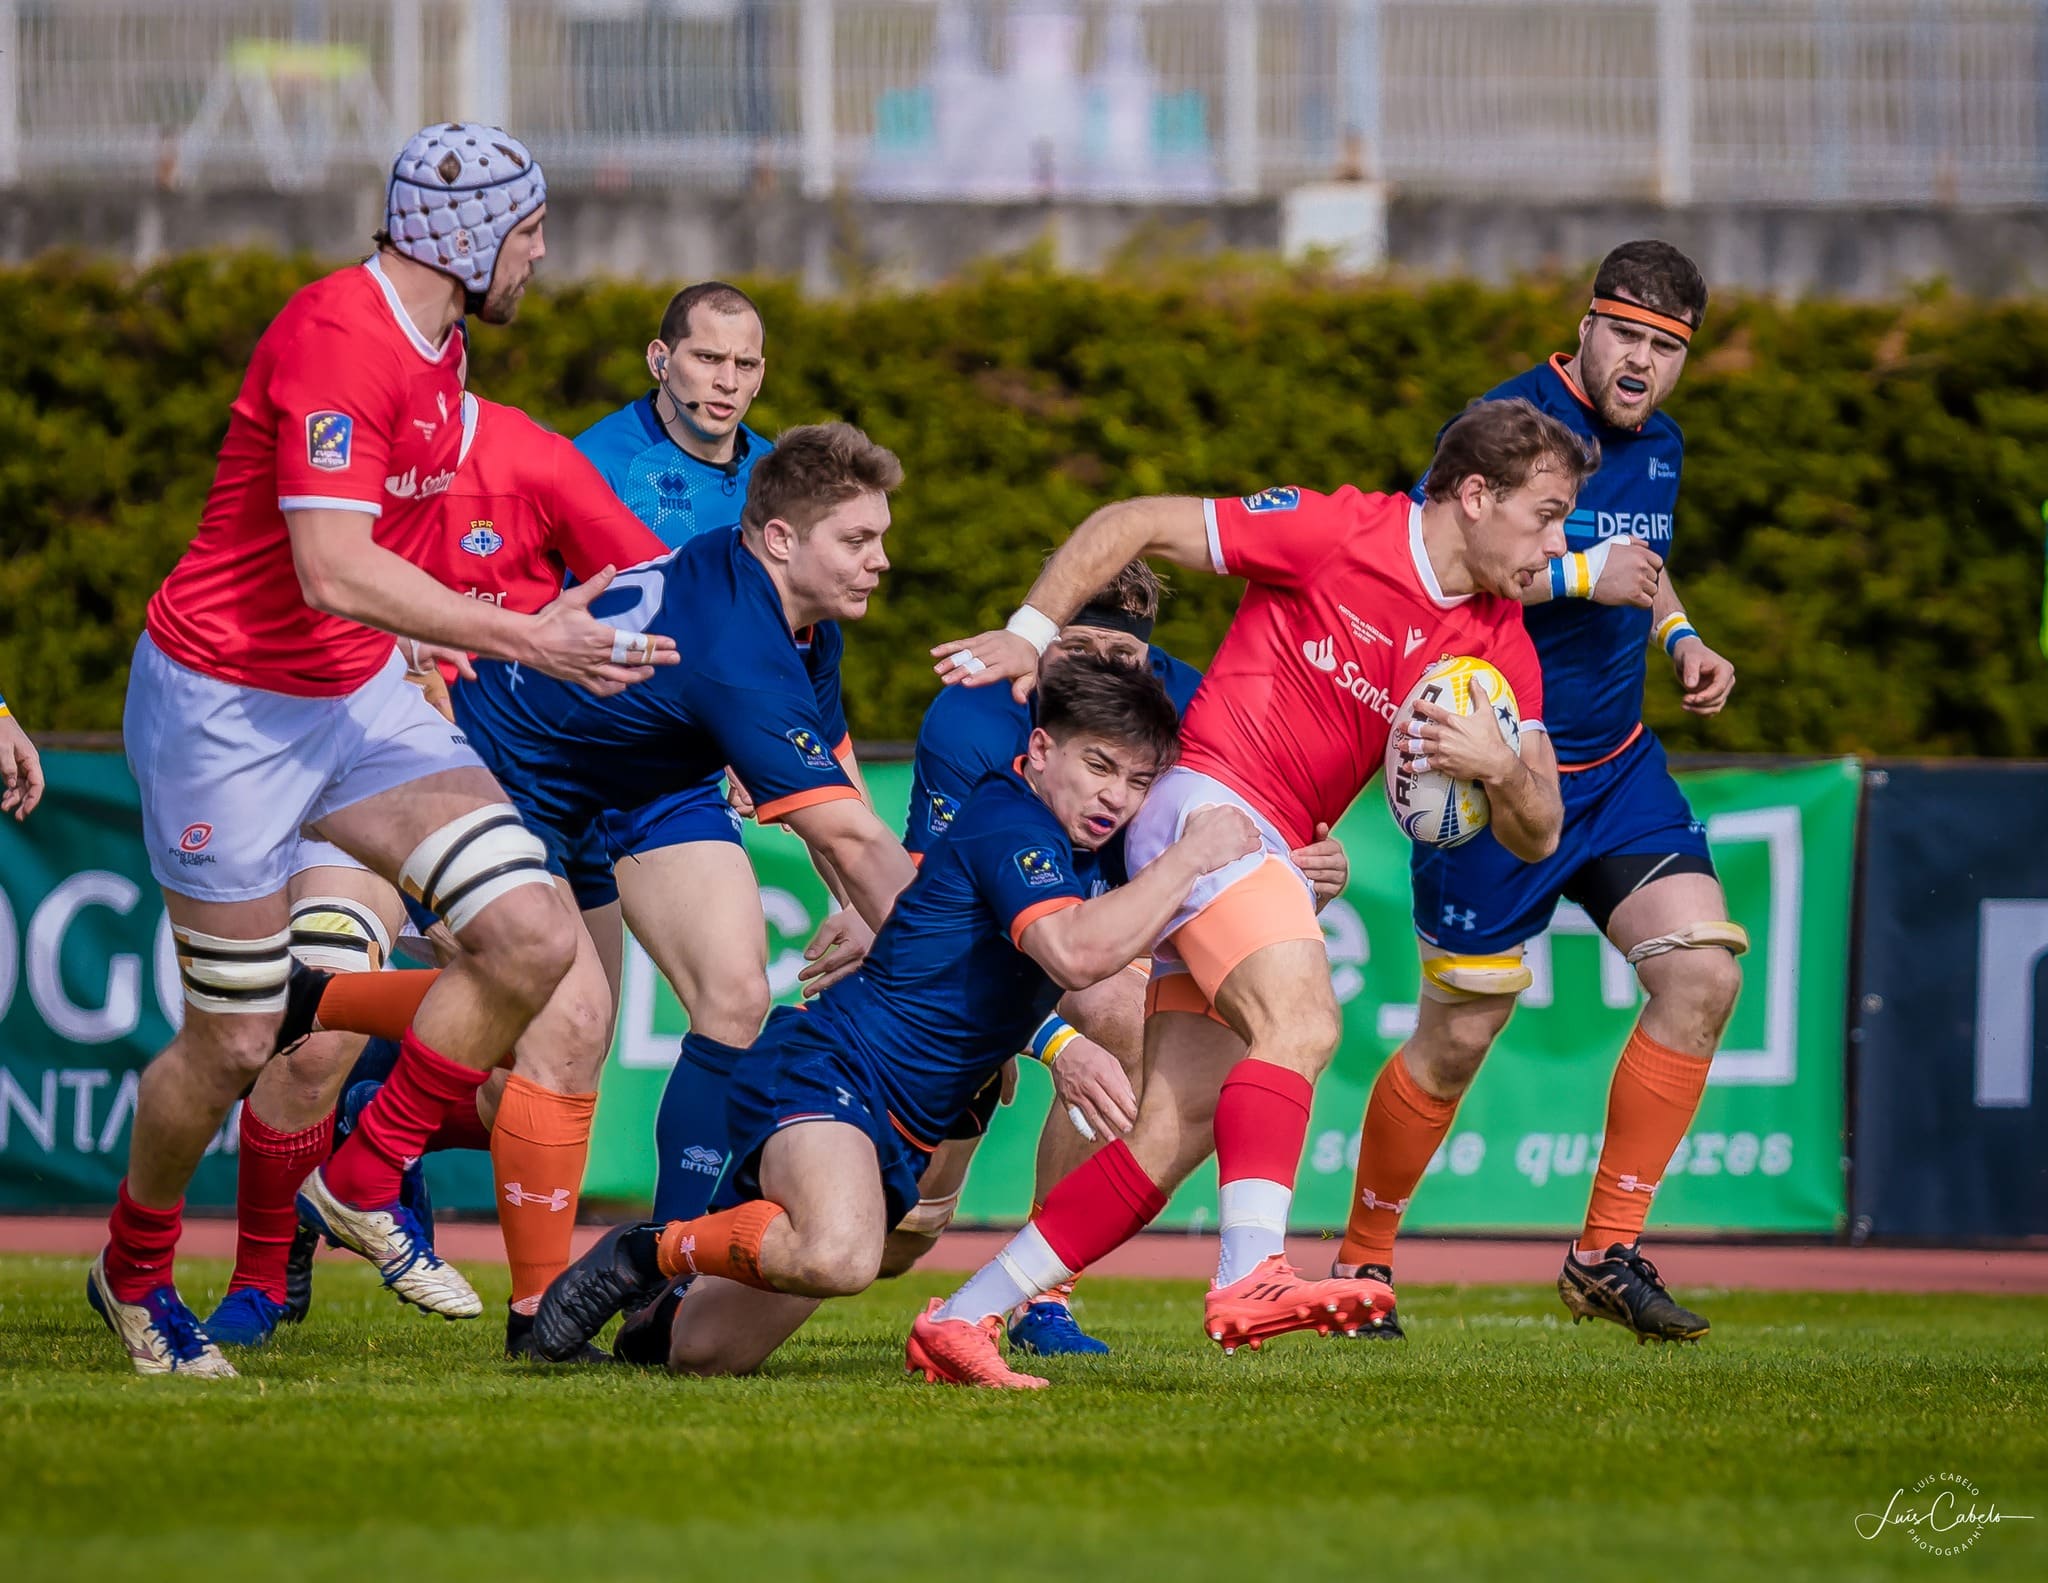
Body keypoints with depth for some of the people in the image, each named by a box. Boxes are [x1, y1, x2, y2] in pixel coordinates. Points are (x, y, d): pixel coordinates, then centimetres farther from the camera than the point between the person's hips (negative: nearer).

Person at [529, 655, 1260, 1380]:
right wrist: (1189, 857, -25)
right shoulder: (1008, 822, -16)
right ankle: (655, 1250, -13)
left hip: (899, 1140, 10)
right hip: (827, 1072, -10)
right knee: (838, 1258, -41)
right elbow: (1075, 953, -34)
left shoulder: (1095, 848, 12)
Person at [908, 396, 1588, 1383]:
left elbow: (1536, 833, 9)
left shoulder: (1503, 647, 10)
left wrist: (1504, 769, -13)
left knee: (1176, 1136, -2)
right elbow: (1130, 525, -2)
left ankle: (960, 1320, 2)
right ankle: (1250, 1276, -45)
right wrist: (1031, 635, -7)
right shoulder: (1339, 533, -9)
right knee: (1300, 1022, -31)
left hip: (1271, 862, 8)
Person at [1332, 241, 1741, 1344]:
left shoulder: (1659, 444, 8)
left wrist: (1679, 637, 10)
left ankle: (1606, 1254, -2)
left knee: (1704, 974, -9)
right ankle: (1361, 1261, 20)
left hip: (1616, 767, 7)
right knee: (1457, 1037, -1)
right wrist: (1578, 575, -28)